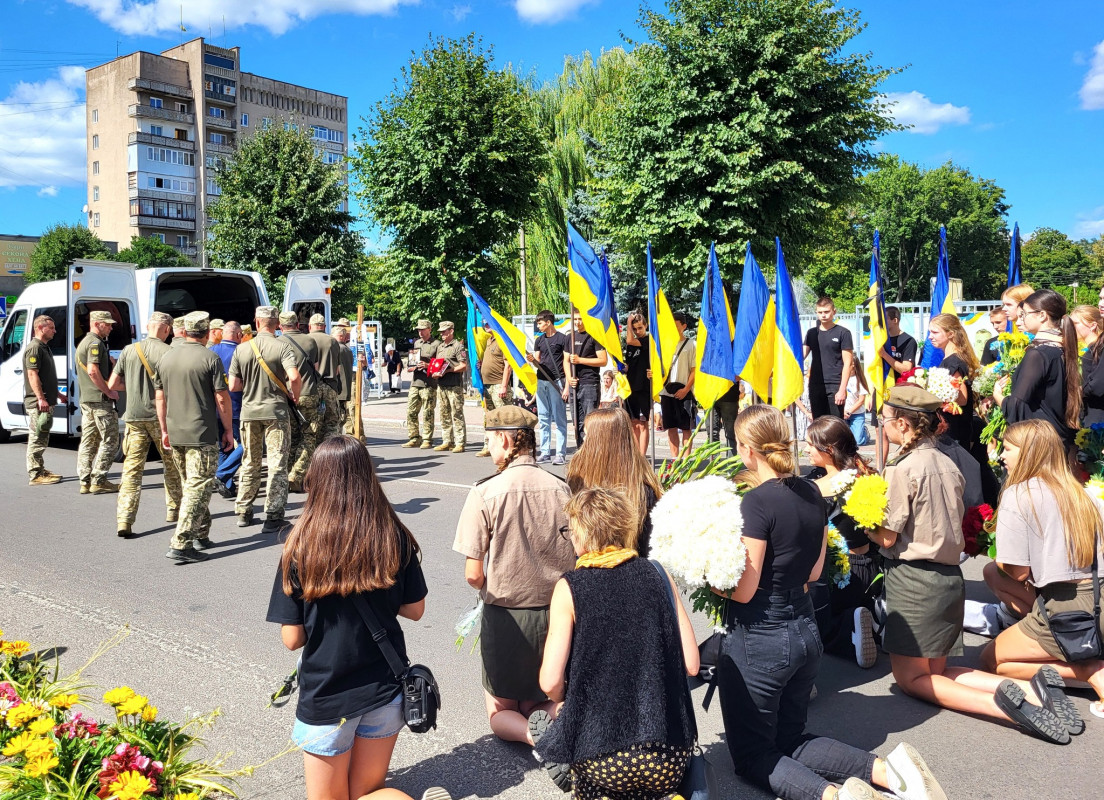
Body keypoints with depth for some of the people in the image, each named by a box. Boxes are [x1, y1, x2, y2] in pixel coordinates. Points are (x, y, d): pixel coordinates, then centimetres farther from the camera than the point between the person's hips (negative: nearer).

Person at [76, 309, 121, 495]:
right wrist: (109, 392, -17)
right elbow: (93, 371, -22)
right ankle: (99, 481, -6)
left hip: (86, 399, 10)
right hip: (99, 399, -10)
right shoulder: (95, 343, -12)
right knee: (110, 441, -5)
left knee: (88, 442, 10)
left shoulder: (83, 342, 21)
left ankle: (85, 481, 12)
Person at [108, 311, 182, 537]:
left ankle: (124, 520, -5)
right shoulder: (168, 353, -10)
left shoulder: (129, 351, 3)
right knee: (172, 467, 16)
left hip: (134, 417, 3)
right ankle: (174, 510, 28)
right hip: (161, 417, -3)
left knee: (131, 469, 3)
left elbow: (112, 384, 8)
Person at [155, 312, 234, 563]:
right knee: (197, 488, -3)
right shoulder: (210, 358, -10)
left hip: (175, 435, 7)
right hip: (202, 435, -6)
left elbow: (160, 398, 13)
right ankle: (180, 544, -8)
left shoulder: (167, 358, 8)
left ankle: (201, 535, 29)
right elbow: (222, 399, -11)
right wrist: (228, 430, -2)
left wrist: (164, 430, 21)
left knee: (191, 485, 19)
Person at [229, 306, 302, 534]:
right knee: (277, 465, 1)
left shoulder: (241, 349, 0)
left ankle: (243, 513, 25)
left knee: (249, 463, 17)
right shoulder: (282, 346, -9)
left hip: (249, 412, 3)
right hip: (276, 411, -3)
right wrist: (294, 395, -4)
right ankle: (273, 517, -2)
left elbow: (234, 386, 0)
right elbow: (295, 377, -22)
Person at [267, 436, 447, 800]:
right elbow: (415, 610, 1)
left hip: (326, 697, -2)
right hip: (385, 689, 3)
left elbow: (292, 638, -11)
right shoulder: (395, 538, -10)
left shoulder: (301, 545, -17)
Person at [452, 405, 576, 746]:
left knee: (501, 714, 17)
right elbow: (577, 563, 4)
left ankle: (534, 733, -13)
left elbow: (473, 575, -12)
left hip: (505, 616, -3)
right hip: (555, 613, 4)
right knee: (536, 703, 24)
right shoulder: (561, 489, -4)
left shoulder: (485, 493, -15)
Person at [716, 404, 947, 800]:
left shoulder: (757, 502, -22)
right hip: (804, 631, 8)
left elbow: (743, 590, -19)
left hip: (760, 640, -8)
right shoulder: (811, 493, 2)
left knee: (751, 754, 9)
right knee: (791, 739, 23)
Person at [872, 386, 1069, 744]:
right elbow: (950, 527, 15)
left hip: (914, 578, -8)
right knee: (935, 671, 19)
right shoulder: (948, 464, 8)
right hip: (950, 577, 8)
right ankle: (1026, 688, -1)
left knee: (910, 678, 6)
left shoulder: (904, 468, -16)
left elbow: (887, 538, -15)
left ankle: (1003, 704, -15)